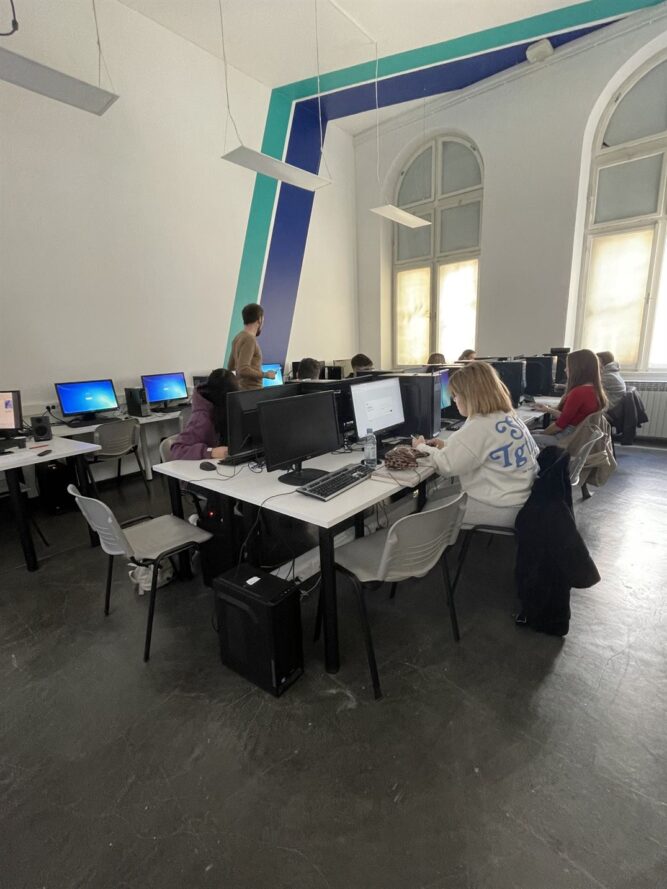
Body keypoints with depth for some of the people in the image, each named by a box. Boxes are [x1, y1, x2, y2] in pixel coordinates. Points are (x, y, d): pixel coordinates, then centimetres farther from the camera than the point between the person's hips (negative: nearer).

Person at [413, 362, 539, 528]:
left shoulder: (479, 426, -22)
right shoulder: (509, 417, 8)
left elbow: (447, 465, -20)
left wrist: (422, 448, -2)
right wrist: (447, 446, 14)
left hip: (499, 510, -9)